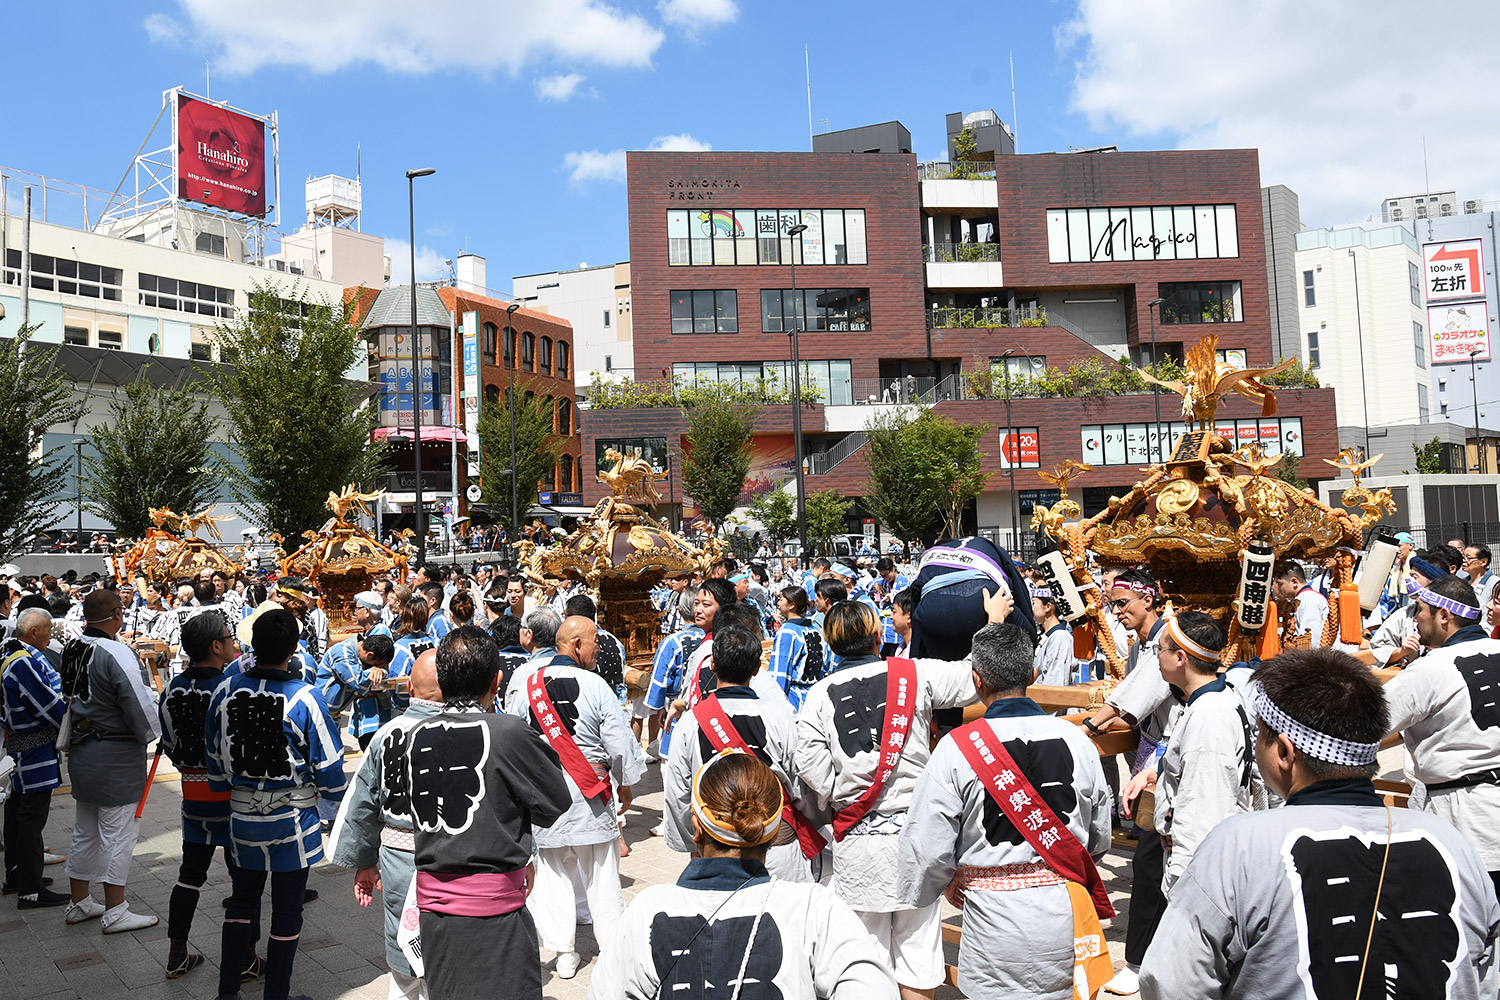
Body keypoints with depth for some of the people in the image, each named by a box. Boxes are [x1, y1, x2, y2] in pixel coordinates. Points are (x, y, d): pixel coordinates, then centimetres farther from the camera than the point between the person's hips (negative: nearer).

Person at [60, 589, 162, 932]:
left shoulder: (72, 649, 4)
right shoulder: (116, 653, -21)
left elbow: (69, 696, 13)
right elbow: (139, 705, -22)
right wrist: (152, 734, -3)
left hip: (81, 750, 9)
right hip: (117, 755, -8)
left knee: (85, 832, 19)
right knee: (118, 832, 1)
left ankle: (79, 904, 31)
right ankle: (115, 913, 8)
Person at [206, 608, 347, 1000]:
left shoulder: (225, 692, -7)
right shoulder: (305, 699, -20)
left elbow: (213, 758, 6)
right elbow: (328, 766, -14)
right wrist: (335, 793, 7)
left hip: (242, 816, 4)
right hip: (291, 820, -4)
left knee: (242, 901, 23)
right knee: (286, 911, 10)